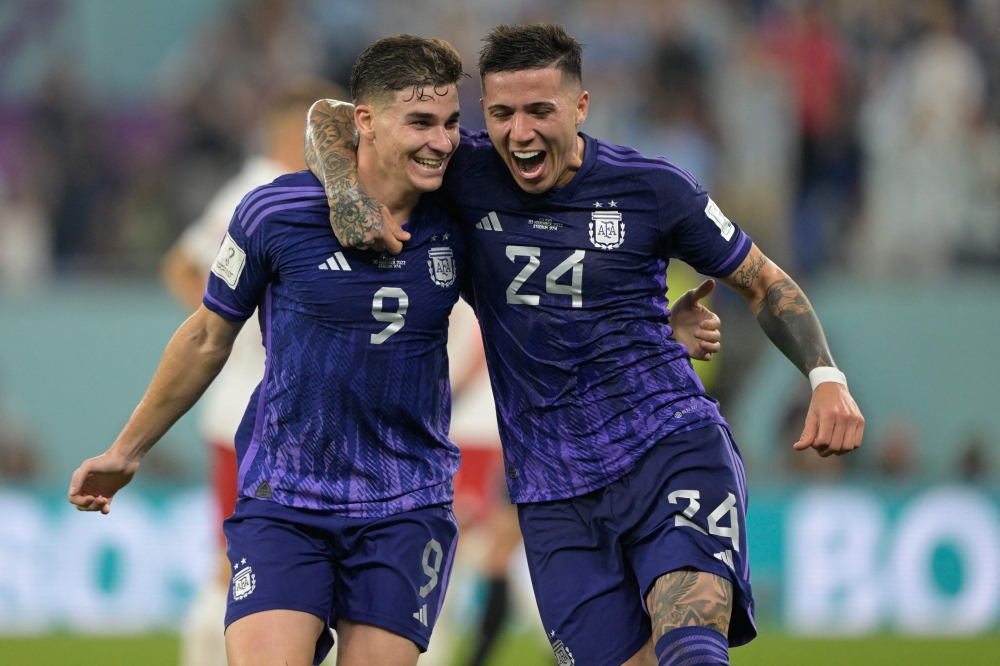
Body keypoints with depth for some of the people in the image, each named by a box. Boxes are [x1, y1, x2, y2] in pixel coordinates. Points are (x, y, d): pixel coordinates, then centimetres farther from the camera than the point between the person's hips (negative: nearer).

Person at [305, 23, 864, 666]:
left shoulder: (653, 188, -2)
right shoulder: (468, 174, 1)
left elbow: (763, 282, 10)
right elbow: (329, 118, 9)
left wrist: (827, 378, -5)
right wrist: (348, 195, -12)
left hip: (673, 450, -3)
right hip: (556, 499, 3)